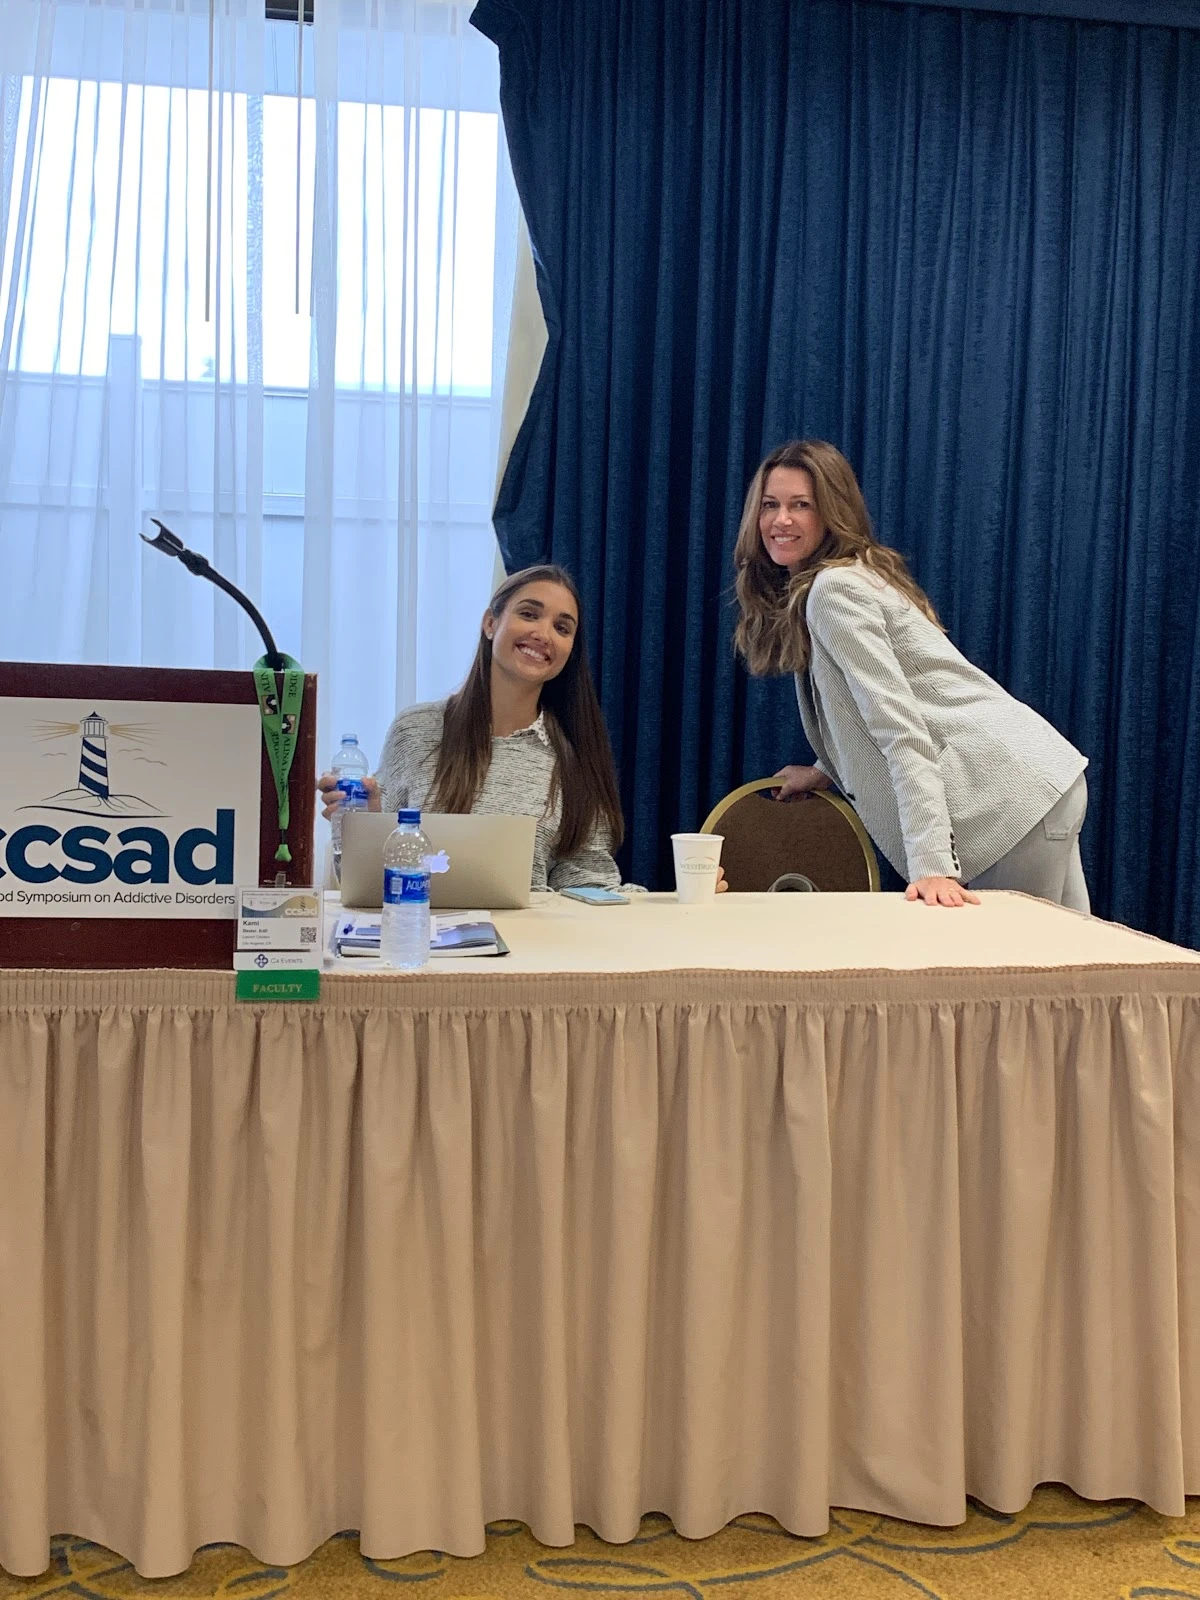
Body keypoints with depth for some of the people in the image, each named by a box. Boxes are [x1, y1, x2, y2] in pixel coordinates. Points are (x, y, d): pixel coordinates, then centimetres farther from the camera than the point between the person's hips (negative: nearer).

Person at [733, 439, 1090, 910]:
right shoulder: (858, 575, 17)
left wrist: (931, 863, -28)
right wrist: (826, 771, 22)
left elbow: (899, 726, -22)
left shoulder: (834, 589, -12)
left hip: (1011, 797, -10)